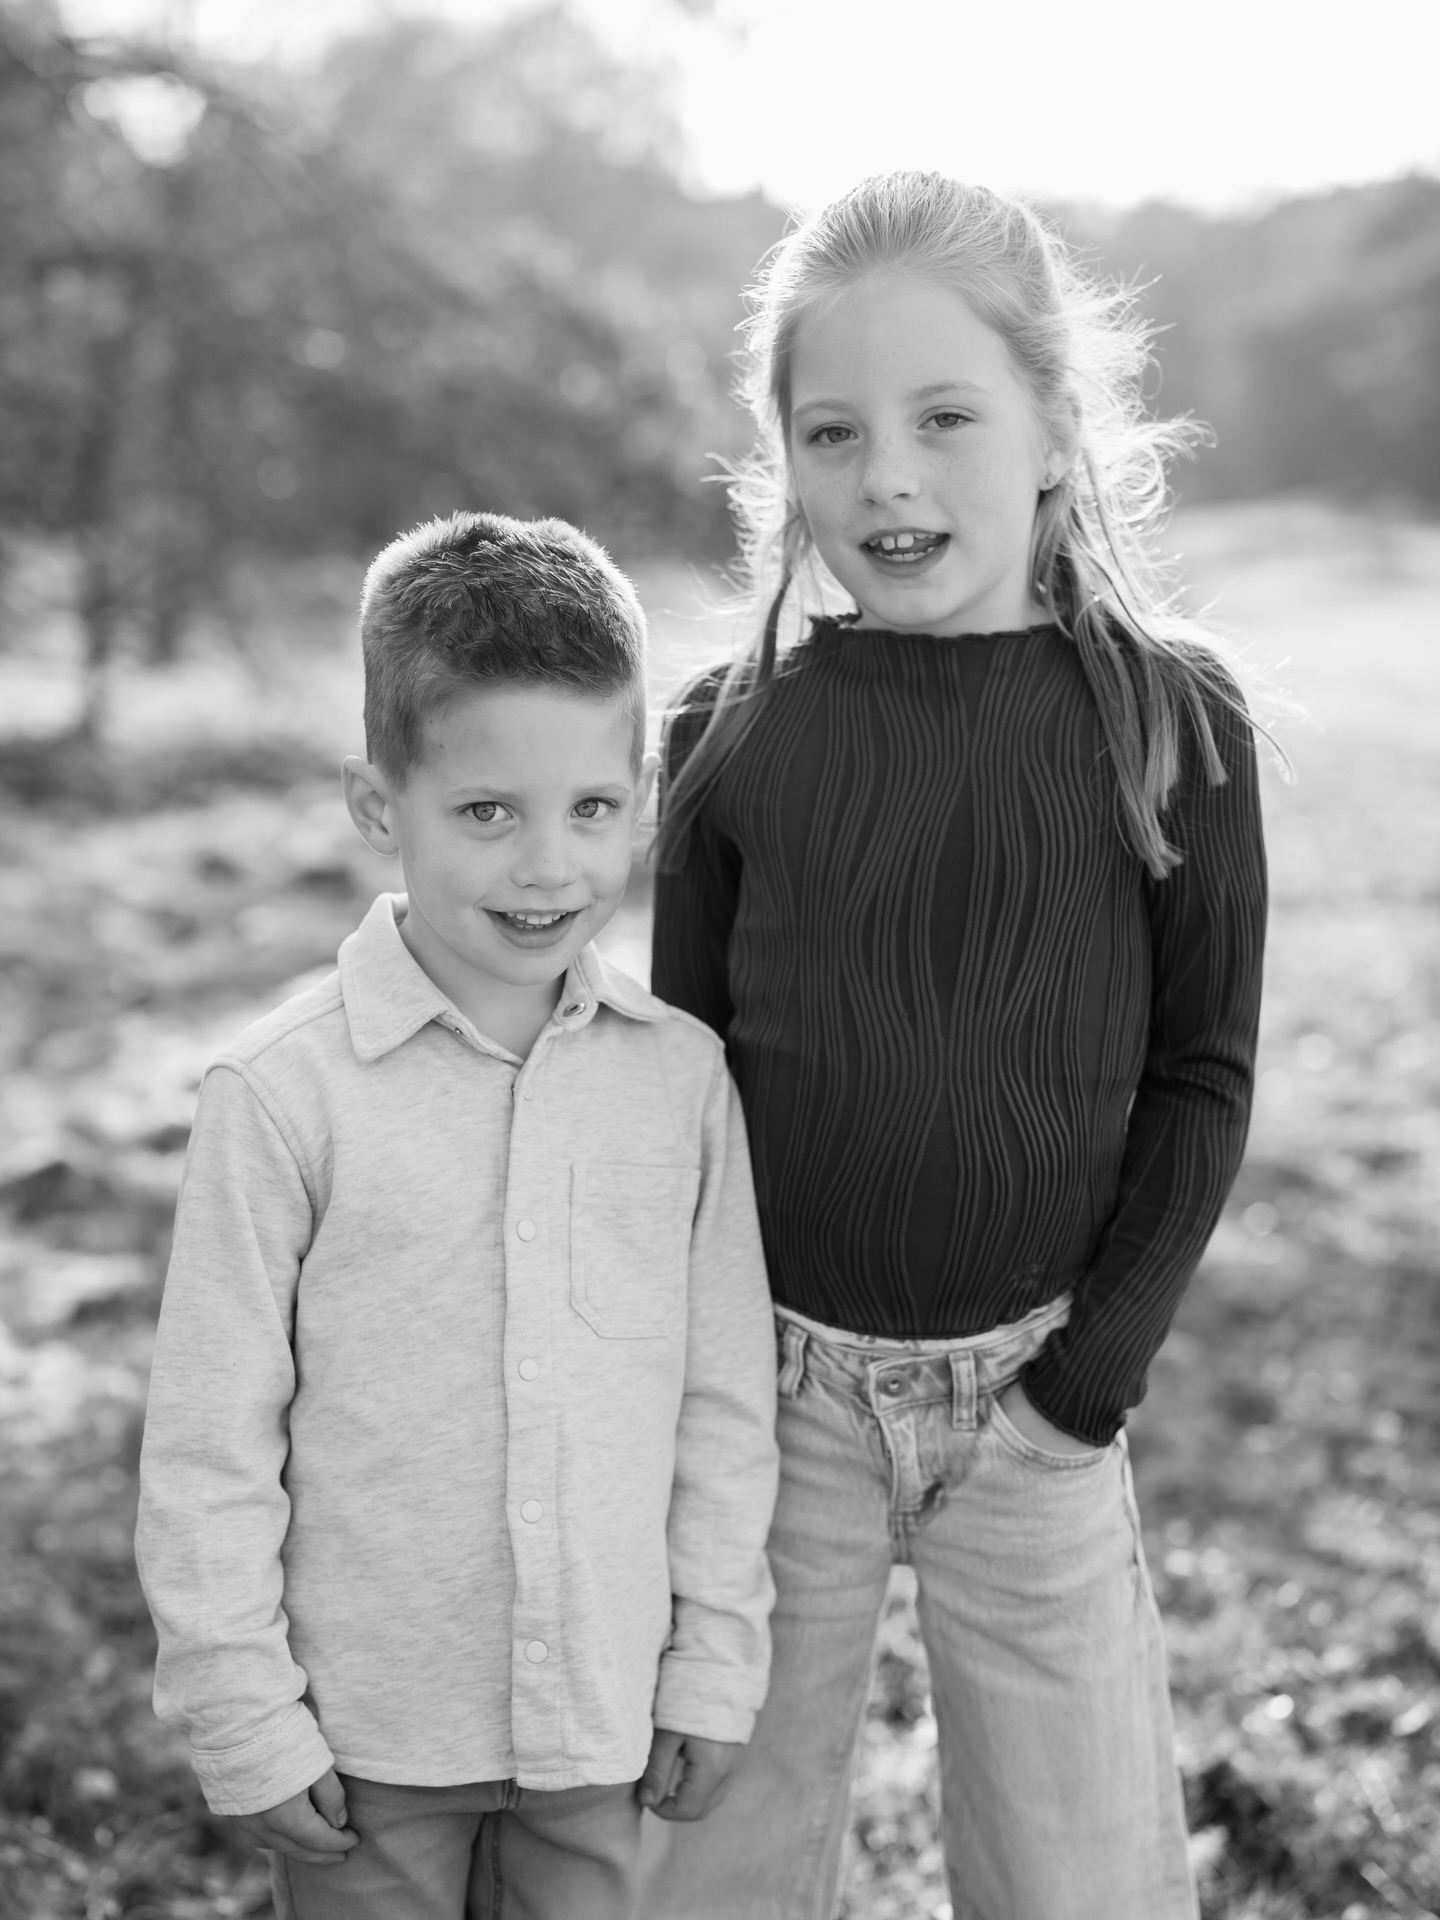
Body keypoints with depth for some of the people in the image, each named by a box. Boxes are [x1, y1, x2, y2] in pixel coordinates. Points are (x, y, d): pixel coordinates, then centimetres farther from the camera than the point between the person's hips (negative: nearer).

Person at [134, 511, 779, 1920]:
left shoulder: (683, 1076, -6)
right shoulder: (283, 1096, -15)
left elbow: (728, 1396, 1)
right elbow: (210, 1443, -9)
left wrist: (715, 1662, 4)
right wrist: (243, 1718, -6)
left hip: (599, 1720, 3)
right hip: (366, 1733, -2)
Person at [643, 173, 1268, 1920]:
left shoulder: (1168, 721, -7)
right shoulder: (733, 734, -5)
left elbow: (1200, 1075, -2)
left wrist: (1093, 1370, -7)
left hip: (1034, 1393, 0)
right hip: (777, 1383, 1)